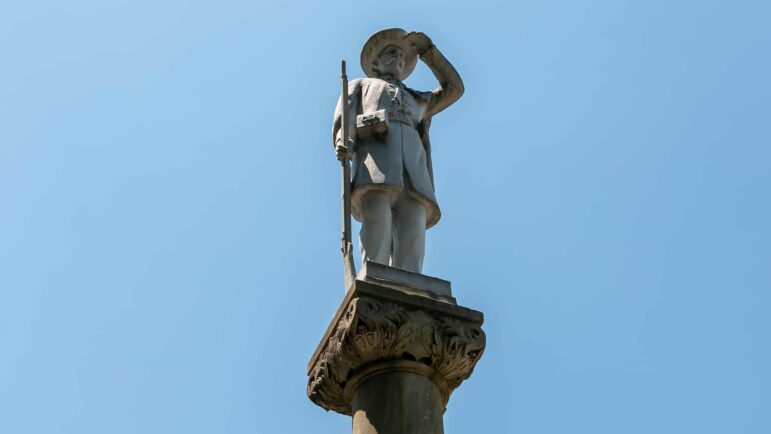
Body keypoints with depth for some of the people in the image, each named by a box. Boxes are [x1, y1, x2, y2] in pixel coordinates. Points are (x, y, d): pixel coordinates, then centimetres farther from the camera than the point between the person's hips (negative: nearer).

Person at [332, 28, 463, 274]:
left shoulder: (417, 100, 45)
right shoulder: (360, 86, 34)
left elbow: (454, 88, 40)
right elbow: (343, 119, 15)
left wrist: (426, 50, 41)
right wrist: (343, 145, -10)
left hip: (411, 162, 3)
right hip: (374, 151, -3)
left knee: (411, 232, -20)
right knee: (377, 220, -28)